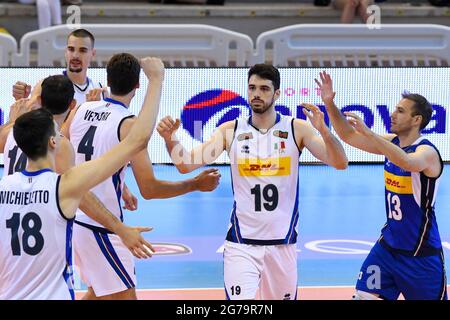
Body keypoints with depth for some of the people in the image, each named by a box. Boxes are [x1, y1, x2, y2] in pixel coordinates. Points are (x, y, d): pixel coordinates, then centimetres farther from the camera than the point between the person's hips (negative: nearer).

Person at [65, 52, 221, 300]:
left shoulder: (82, 110, 3)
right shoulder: (129, 124, -16)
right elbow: (149, 189, -19)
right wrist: (196, 184, -7)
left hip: (73, 219, 8)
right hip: (100, 227, -7)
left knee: (97, 291, 25)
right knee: (124, 296, -1)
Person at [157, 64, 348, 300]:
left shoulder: (297, 129, -2)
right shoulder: (230, 131, 0)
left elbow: (340, 163, -10)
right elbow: (186, 165, -5)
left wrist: (323, 131, -27)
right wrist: (170, 139, -24)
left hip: (282, 242, 1)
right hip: (241, 243, -1)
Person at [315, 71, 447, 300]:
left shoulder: (427, 152, -19)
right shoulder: (392, 142, 4)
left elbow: (407, 162, -42)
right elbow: (348, 136, 5)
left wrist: (368, 132, -47)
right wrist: (330, 104, -10)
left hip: (421, 255, -6)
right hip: (388, 246, 6)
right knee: (365, 296, -3)